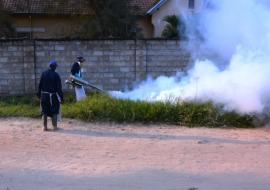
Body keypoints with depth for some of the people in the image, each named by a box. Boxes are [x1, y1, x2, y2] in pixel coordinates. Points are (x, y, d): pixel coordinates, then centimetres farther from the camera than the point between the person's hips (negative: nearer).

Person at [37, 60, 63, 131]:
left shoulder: (43, 74, 1)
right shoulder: (56, 75, -11)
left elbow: (40, 85, 4)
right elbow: (59, 87, -12)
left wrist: (39, 94, 13)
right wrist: (61, 97, -8)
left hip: (44, 95, 4)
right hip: (53, 95, -4)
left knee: (45, 112, 11)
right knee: (54, 112, 8)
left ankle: (45, 127, 13)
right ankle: (55, 126, 9)